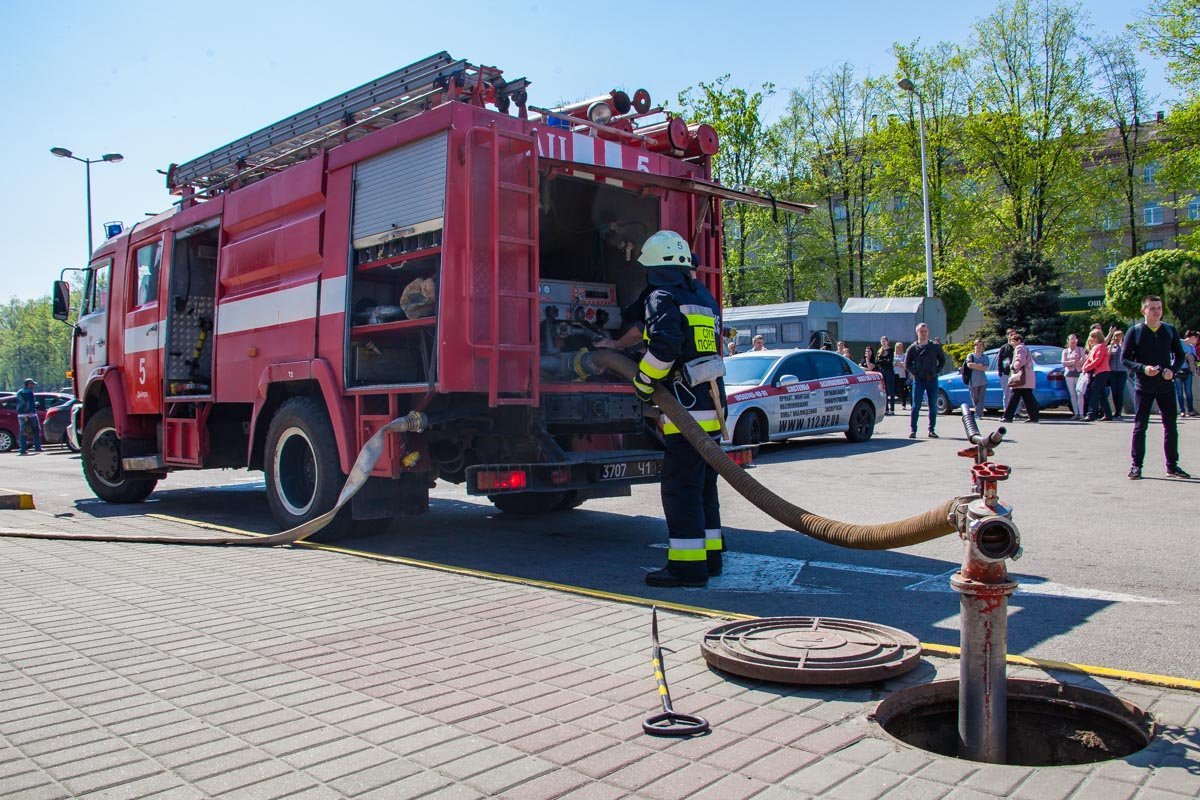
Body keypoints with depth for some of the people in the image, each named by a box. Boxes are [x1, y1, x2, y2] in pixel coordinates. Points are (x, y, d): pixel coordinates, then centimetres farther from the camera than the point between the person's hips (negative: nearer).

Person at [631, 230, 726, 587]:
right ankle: (709, 556, 24)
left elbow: (664, 347, -23)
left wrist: (643, 384, -9)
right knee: (703, 487, 16)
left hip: (686, 410, -9)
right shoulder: (704, 298, 19)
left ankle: (687, 565, -4)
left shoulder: (663, 298, -8)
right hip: (711, 408, 9)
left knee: (680, 489, -5)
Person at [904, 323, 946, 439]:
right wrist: (915, 373, -4)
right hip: (918, 380, -2)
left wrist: (936, 372, 1)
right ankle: (912, 430, -2)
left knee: (933, 406, 4)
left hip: (932, 380, 2)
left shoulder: (935, 346, 5)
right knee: (916, 406, -4)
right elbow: (907, 364, 6)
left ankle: (932, 430, 11)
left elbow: (942, 360, 12)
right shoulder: (913, 348, 2)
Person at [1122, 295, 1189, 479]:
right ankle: (1136, 465, 7)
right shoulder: (1134, 331, -2)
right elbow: (1125, 359, -2)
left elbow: (1180, 355, 11)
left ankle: (1172, 465, 17)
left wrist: (1173, 370, -8)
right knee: (1140, 427, 1)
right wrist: (1143, 368, -18)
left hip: (1166, 385, 3)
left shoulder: (1170, 330, 6)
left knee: (1171, 426, 7)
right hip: (1143, 386, -3)